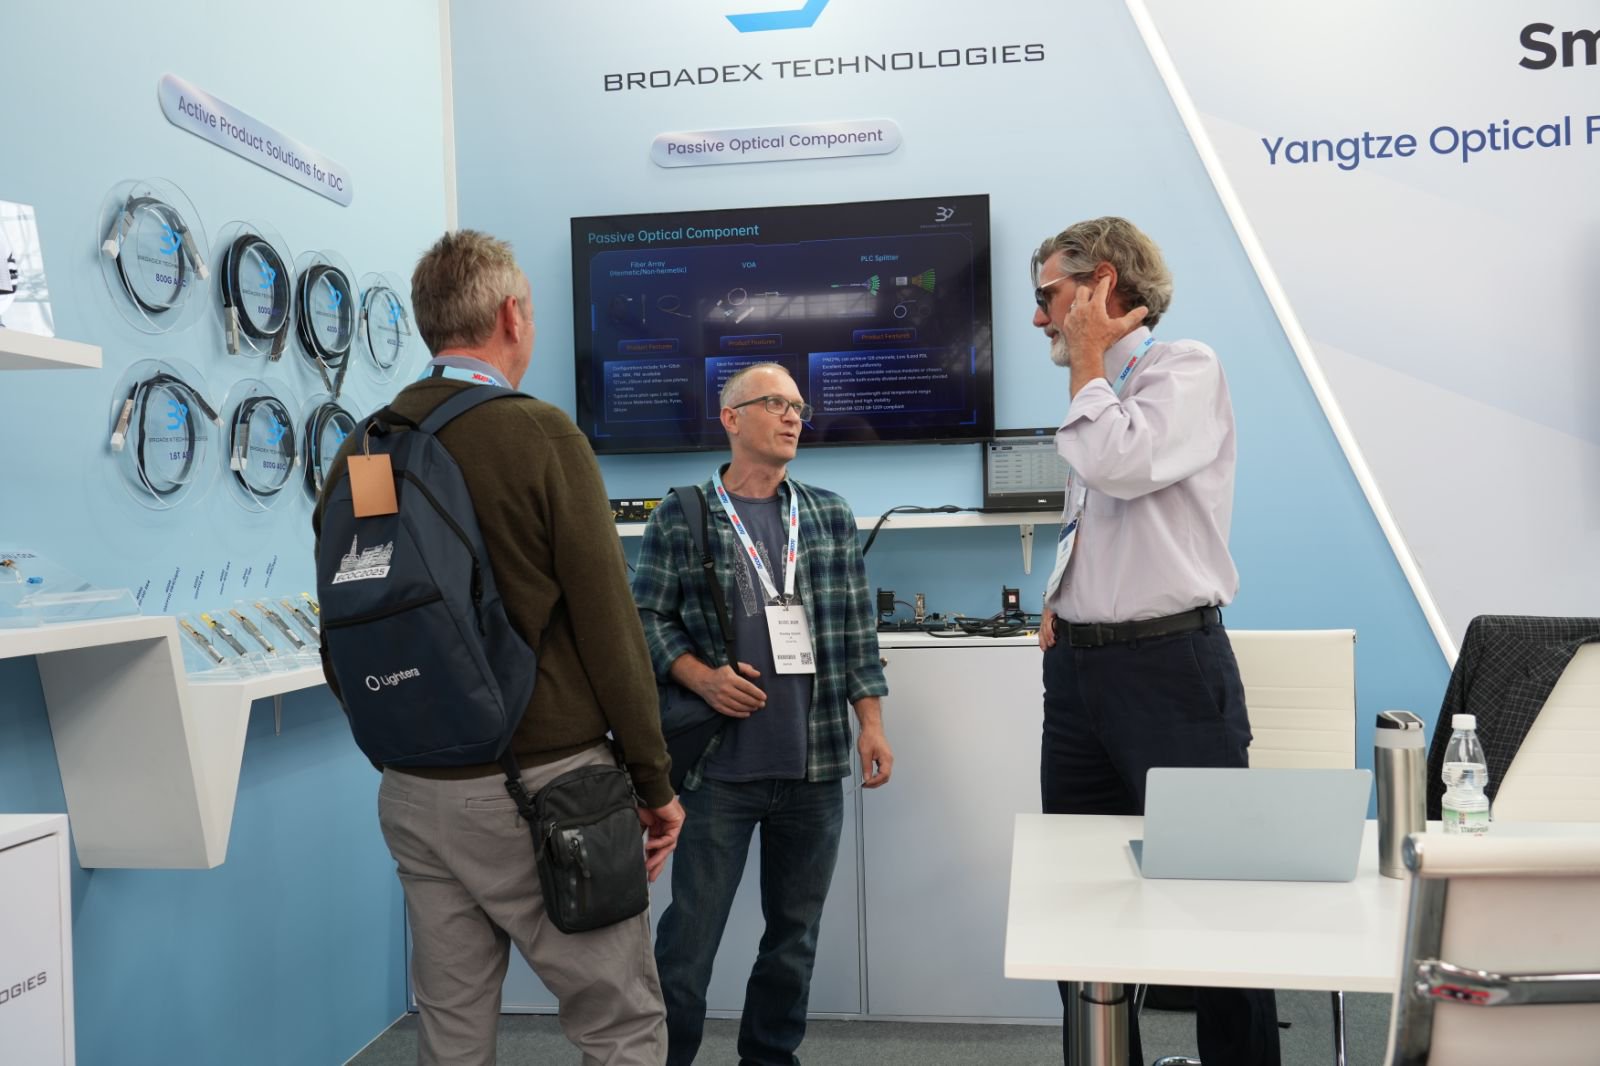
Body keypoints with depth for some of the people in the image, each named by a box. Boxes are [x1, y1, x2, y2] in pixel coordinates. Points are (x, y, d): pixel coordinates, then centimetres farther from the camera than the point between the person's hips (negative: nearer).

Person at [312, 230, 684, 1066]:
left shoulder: (361, 452, 4)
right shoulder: (540, 434, -12)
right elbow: (608, 625, -13)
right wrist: (655, 782, -4)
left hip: (414, 793, 6)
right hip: (543, 781, -6)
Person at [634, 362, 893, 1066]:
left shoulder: (832, 517, 10)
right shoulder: (680, 519, 0)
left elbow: (856, 630, 10)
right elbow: (645, 617, 1)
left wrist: (870, 723, 5)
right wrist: (701, 677, -13)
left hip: (815, 768, 4)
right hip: (719, 767, -3)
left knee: (795, 929, 13)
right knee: (690, 934, 2)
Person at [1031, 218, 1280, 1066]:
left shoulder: (1185, 369, -6)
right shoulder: (1100, 394, 18)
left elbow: (1120, 465, -24)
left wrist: (1087, 362, -8)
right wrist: (1062, 602, 11)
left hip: (1168, 667, -8)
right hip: (1077, 668, 8)